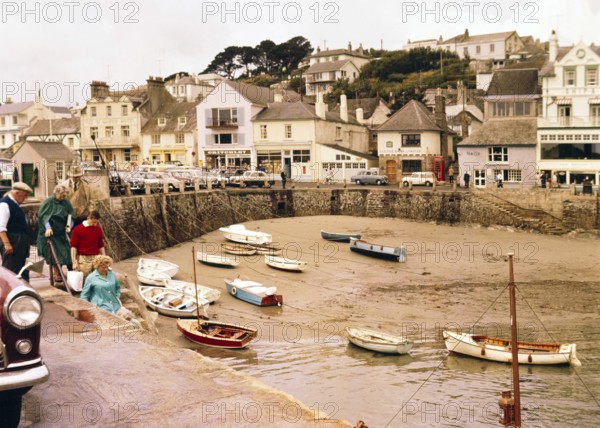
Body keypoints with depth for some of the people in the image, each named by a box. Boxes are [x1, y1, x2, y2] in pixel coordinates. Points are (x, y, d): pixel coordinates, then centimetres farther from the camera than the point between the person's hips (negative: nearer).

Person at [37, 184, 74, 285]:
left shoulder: (66, 203, 6)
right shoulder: (48, 202, -7)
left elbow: (70, 215, 11)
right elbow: (43, 216, -12)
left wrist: (69, 226, -4)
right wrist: (48, 227, -23)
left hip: (62, 232, 4)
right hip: (51, 232, -4)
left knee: (68, 252, 1)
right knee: (55, 254, -6)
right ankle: (56, 274, 2)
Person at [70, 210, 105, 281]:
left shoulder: (98, 230, 9)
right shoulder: (77, 229, -3)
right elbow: (73, 246, -4)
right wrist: (74, 262, -10)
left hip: (96, 258, 4)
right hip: (83, 259, -4)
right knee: (84, 280, -1)